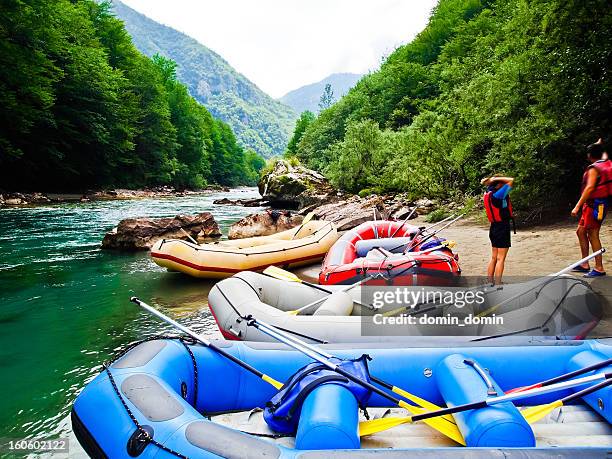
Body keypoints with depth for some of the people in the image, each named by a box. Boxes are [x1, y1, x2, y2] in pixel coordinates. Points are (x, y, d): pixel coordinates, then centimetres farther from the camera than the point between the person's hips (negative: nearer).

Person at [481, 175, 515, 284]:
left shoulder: (488, 193, 5)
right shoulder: (498, 194, -18)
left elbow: (487, 183, 24)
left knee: (494, 257, 14)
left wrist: (490, 179, 3)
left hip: (494, 227, 9)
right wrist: (496, 178, -14)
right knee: (500, 259, -6)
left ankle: (490, 282, 19)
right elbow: (511, 180, -22)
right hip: (503, 227, -9)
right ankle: (498, 284, -5)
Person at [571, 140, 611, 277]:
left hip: (595, 205, -9)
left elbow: (590, 188, -25)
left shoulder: (594, 168, -15)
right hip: (591, 206, 9)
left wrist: (577, 206, -28)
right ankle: (585, 265, 17)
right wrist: (599, 145, 53)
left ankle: (599, 269, -3)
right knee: (580, 231, 12)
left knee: (593, 235, -7)